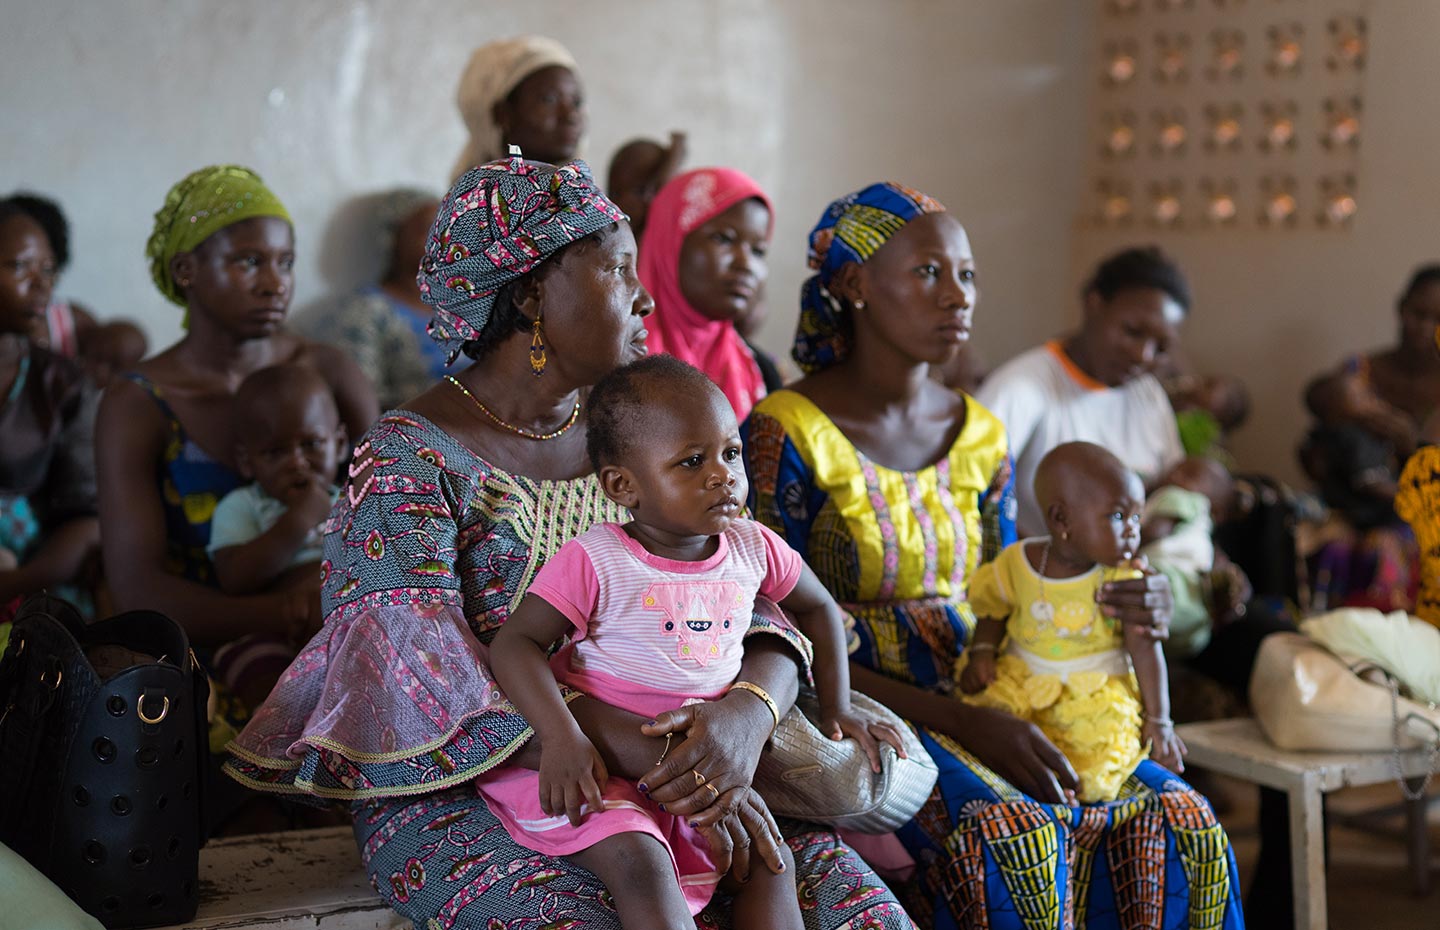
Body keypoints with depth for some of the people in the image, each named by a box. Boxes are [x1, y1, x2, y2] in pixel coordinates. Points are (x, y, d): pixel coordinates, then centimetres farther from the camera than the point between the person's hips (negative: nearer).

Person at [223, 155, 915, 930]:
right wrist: (666, 773, -26)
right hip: (461, 801, -5)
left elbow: (752, 618, 5)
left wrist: (748, 711, -20)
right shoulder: (407, 461, -9)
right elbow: (438, 698, -19)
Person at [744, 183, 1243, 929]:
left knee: (1175, 824, -15)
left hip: (975, 697, 6)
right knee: (1009, 839, -33)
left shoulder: (980, 435, 11)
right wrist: (964, 723, -22)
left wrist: (1121, 615, -7)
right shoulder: (786, 434, -10)